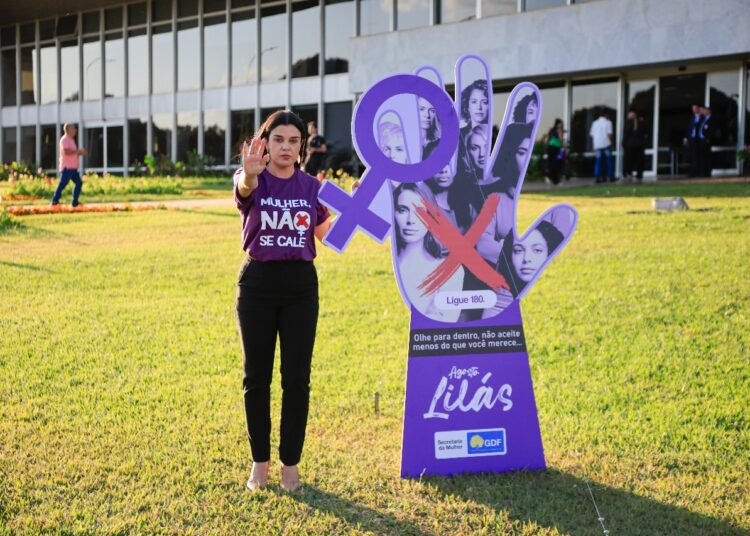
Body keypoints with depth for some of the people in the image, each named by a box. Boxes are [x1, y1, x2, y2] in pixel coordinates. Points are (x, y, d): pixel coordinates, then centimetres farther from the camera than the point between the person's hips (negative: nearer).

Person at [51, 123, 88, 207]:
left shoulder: (71, 140, 20)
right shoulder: (65, 139, -11)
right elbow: (66, 152, -25)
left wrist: (81, 153, 12)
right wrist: (78, 151, -19)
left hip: (73, 167, 10)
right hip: (67, 167, -10)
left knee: (79, 182, 9)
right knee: (63, 184, -11)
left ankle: (75, 201, 12)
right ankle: (55, 201, -10)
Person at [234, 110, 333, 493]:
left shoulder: (312, 186, 4)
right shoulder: (253, 181, -5)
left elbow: (326, 236, 14)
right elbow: (244, 187, -31)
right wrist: (249, 174, -54)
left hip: (300, 284, 2)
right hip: (258, 282, -1)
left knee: (297, 378, 3)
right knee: (256, 377, 7)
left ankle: (290, 463, 16)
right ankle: (259, 461, 21)